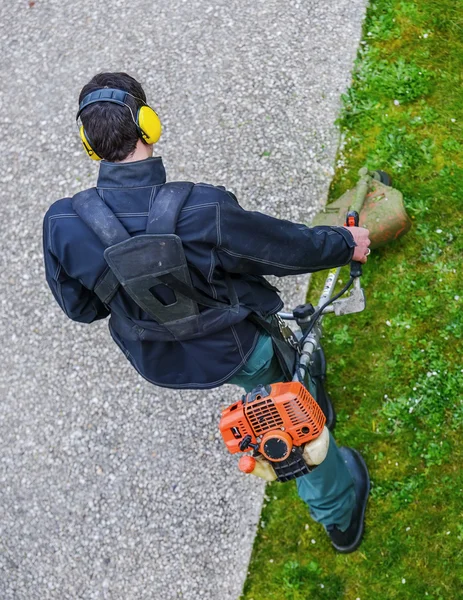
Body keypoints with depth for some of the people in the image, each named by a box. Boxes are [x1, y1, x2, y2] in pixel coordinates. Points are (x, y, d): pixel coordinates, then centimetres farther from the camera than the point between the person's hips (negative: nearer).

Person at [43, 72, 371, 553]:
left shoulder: (62, 224, -27)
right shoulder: (203, 209, -38)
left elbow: (79, 307, -8)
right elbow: (288, 248, -20)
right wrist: (346, 243, 1)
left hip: (158, 363, 5)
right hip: (235, 350, -4)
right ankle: (339, 512, 50)